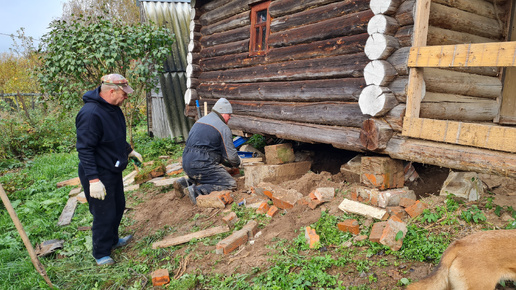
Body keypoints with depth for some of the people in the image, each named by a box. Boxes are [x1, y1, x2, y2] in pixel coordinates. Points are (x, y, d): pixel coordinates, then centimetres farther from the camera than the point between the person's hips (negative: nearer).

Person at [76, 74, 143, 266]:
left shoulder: (113, 108, 5)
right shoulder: (90, 113, -26)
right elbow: (85, 149, -27)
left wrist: (129, 151, 25)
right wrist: (93, 179, -28)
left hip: (114, 170, 10)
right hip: (99, 176, -10)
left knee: (118, 207, 22)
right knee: (104, 215, 2)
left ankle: (112, 240, 44)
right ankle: (101, 254, 23)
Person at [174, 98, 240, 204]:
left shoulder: (200, 121, 21)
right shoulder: (223, 128, -5)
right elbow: (231, 155, -5)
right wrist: (237, 163, 18)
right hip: (202, 164, -9)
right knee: (230, 184, -7)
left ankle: (185, 182, 10)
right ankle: (197, 191, -21)